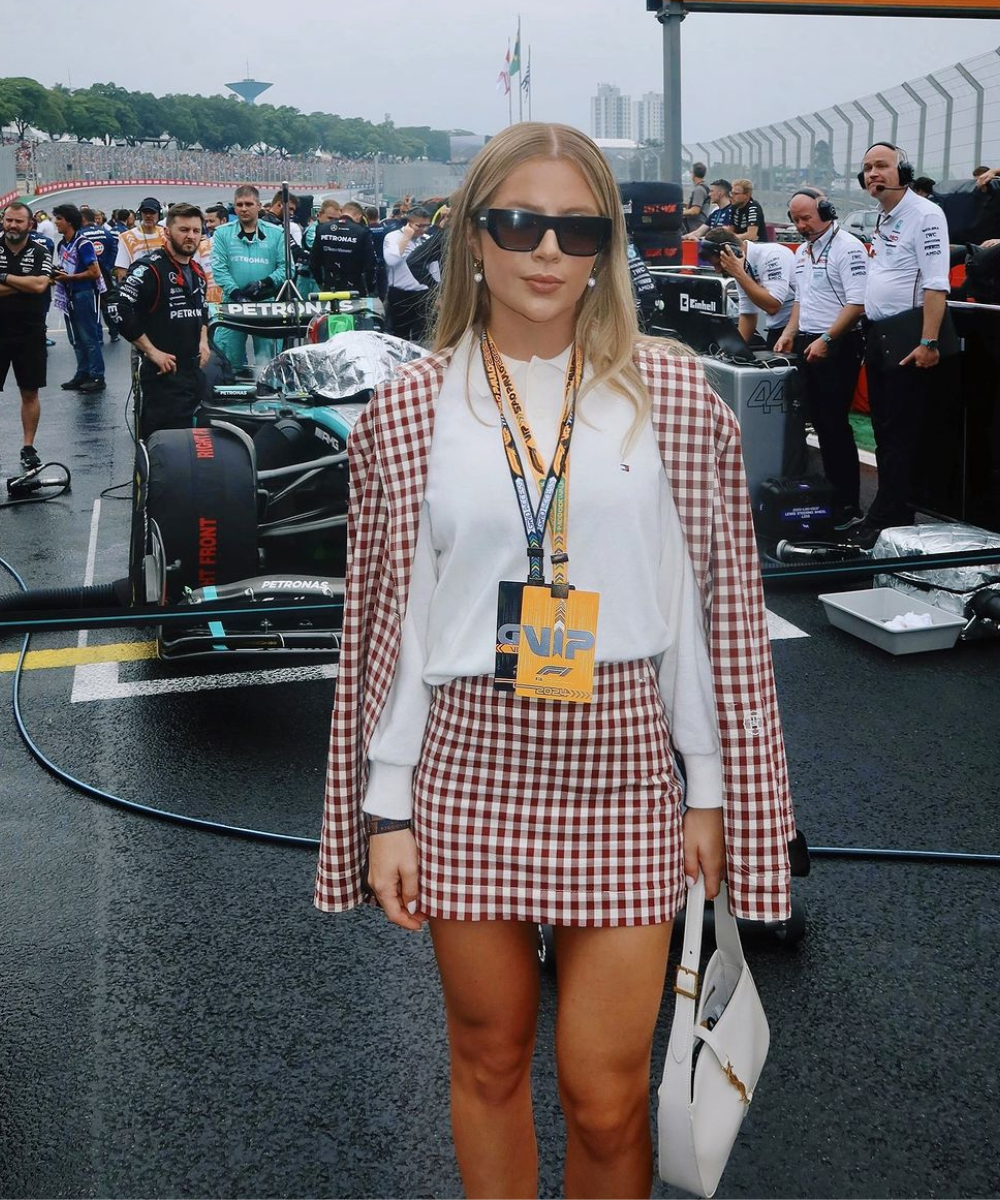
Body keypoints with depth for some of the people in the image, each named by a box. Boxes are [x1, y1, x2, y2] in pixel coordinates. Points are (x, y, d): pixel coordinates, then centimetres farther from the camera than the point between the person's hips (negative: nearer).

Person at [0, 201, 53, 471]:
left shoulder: (40, 253, 1)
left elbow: (40, 285, -16)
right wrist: (24, 284, -14)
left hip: (30, 335, 0)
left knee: (29, 393, 7)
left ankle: (28, 448, 16)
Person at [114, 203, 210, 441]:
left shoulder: (197, 272, 14)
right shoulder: (149, 269, -13)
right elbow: (121, 312, -23)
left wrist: (203, 340, 13)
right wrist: (152, 352, -20)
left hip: (194, 371, 8)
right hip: (162, 374, -8)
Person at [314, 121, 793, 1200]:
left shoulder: (671, 394, 1)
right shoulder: (408, 411, 1)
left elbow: (716, 597, 3)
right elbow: (389, 616, 3)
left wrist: (713, 788, 2)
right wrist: (388, 808, 2)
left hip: (620, 757, 0)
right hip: (470, 758, 1)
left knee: (606, 1095, 4)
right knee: (489, 1061, 15)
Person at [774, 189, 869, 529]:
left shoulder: (847, 248, -12)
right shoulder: (802, 252, 15)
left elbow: (857, 302, -18)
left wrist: (826, 340, -21)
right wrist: (790, 332, 12)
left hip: (838, 346, -8)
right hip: (808, 344, 8)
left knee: (834, 424, -9)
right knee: (819, 421, 11)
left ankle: (848, 506, -4)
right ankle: (832, 492, 20)